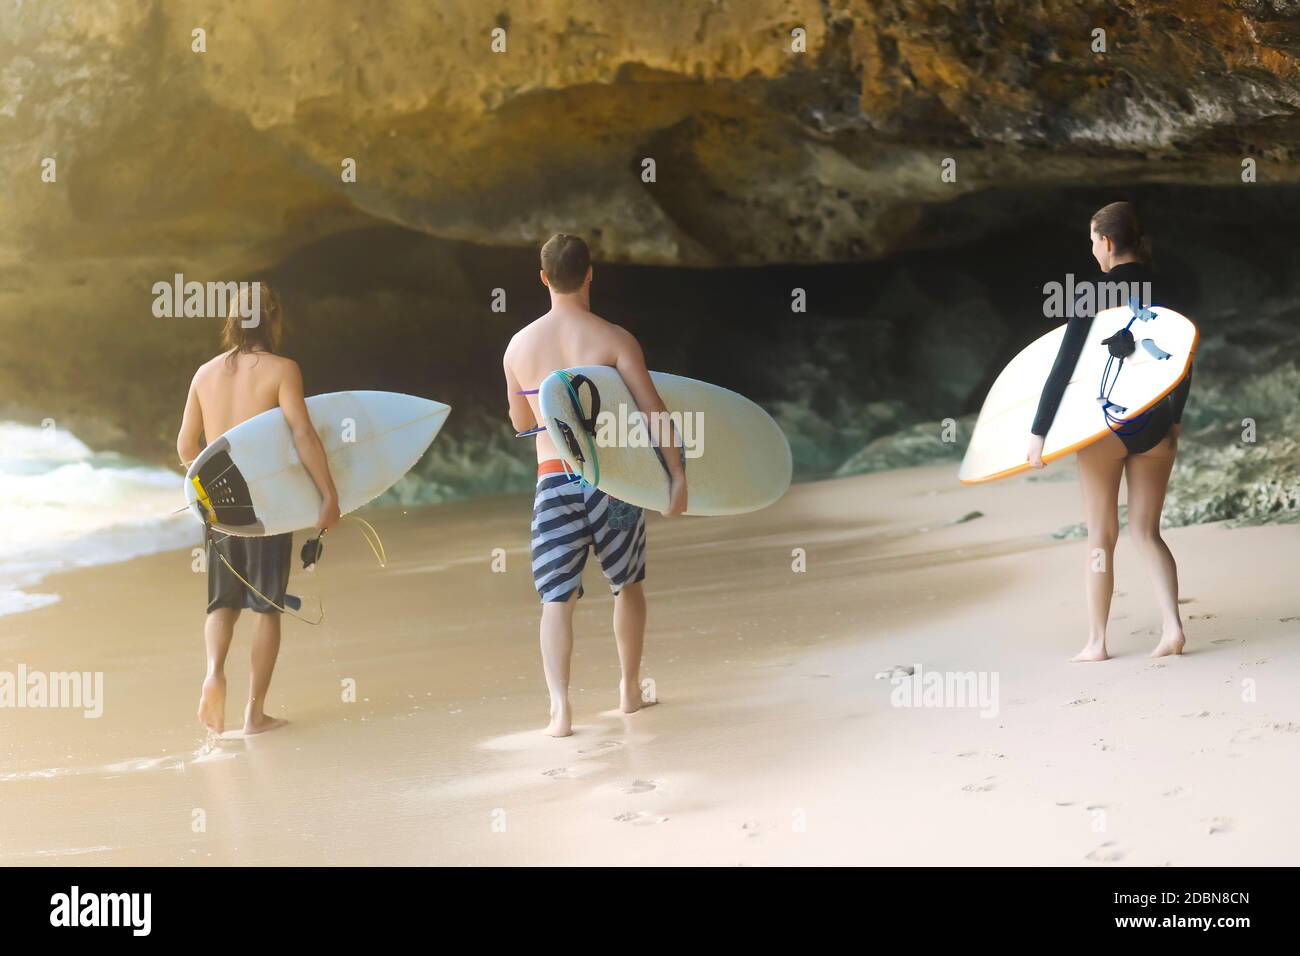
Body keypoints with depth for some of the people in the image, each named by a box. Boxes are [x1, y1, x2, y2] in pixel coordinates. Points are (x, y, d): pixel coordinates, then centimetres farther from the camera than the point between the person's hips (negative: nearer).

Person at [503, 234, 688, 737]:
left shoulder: (519, 345, 4)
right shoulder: (614, 340, -6)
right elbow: (654, 411, -11)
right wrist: (677, 474, -8)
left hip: (554, 479, 1)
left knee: (556, 599, 2)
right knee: (628, 584, 19)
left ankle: (560, 705, -13)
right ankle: (630, 689, 27)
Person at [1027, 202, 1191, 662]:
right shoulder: (1163, 290, 5)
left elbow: (1064, 365, -14)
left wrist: (1038, 432, -12)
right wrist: (1174, 419, 21)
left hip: (1107, 424, -4)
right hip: (1155, 423, 4)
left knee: (1101, 536, 5)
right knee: (1147, 532, 11)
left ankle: (1096, 642, 10)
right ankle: (1172, 625, -4)